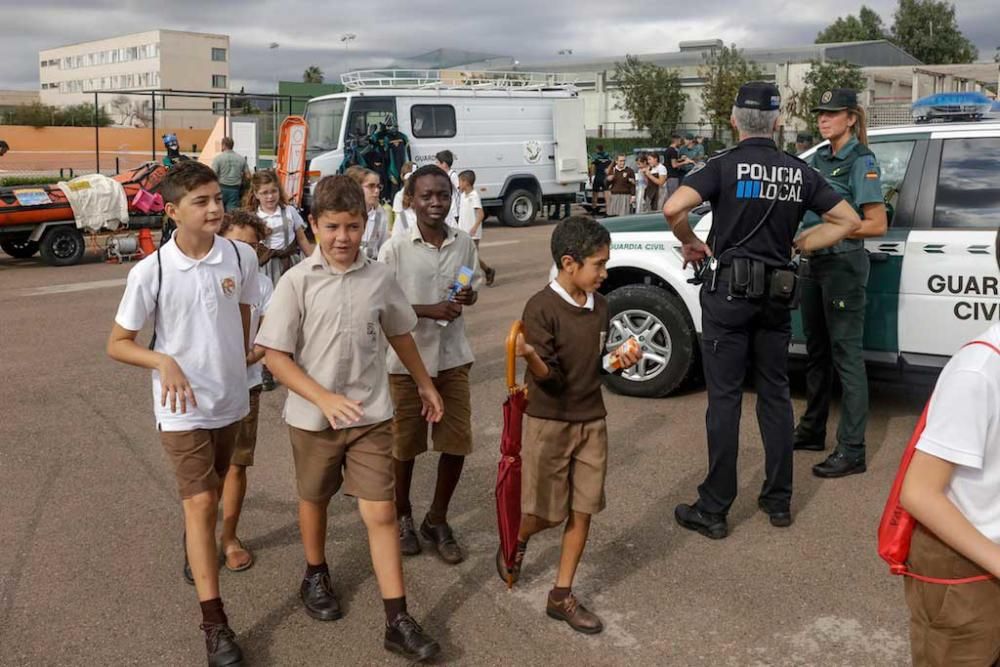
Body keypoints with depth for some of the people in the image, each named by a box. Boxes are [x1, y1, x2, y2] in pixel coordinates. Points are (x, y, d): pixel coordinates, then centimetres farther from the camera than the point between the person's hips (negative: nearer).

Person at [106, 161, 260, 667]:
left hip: (230, 401, 4)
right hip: (182, 407, -4)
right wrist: (163, 361, -25)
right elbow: (117, 344, -8)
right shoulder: (149, 272, -17)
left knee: (209, 495, 22)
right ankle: (214, 623, 1)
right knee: (200, 502, -7)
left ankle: (193, 554, 52)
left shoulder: (241, 256, -8)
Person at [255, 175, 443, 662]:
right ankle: (316, 578, 46)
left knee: (380, 513, -1)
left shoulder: (379, 278, -4)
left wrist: (424, 383, 20)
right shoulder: (297, 282, -12)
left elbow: (399, 334, 13)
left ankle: (398, 621, 6)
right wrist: (325, 399, -21)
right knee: (315, 500, 20)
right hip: (313, 417, -1)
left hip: (371, 416, 1)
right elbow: (276, 356, -12)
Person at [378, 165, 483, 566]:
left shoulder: (464, 244, 0)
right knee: (406, 444, 10)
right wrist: (431, 310, -21)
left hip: (453, 357, 3)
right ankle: (402, 516, 34)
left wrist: (467, 295, -11)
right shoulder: (395, 248, -12)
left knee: (457, 442, 5)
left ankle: (437, 520, 26)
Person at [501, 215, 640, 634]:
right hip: (549, 422, -6)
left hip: (592, 420, 6)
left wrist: (619, 362, -3)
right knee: (547, 513, 4)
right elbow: (549, 377, -19)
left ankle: (561, 596, 18)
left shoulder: (599, 306, 5)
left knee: (583, 510, 7)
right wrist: (531, 357, -39)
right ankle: (516, 541, 38)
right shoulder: (541, 308, -16)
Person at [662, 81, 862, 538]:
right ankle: (778, 501, 21)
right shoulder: (798, 172, 6)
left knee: (725, 398, -1)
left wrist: (690, 243, -4)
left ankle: (714, 510, 5)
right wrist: (798, 245, 12)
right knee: (775, 395, 13)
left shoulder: (725, 165, -7)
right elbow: (848, 221, 10)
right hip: (777, 293, 4)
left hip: (729, 291, -4)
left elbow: (673, 209, -22)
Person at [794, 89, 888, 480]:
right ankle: (812, 432, 29)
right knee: (816, 351, 16)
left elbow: (877, 225, -14)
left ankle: (852, 451, -2)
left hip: (843, 264, -8)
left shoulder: (861, 161, -9)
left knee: (846, 355, -6)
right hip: (815, 262, 8)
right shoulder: (818, 159, 12)